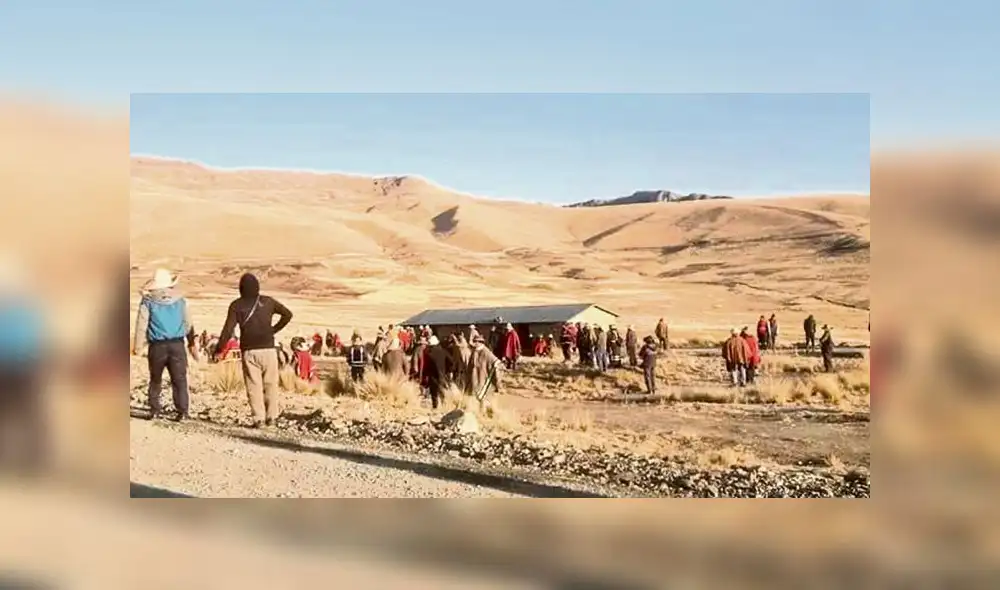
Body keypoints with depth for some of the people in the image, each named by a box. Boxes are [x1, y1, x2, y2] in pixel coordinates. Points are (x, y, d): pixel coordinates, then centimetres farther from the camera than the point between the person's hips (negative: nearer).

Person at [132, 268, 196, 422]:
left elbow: (141, 325, -2)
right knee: (179, 379, 5)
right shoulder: (180, 300, 5)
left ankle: (154, 411, 16)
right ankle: (182, 411, -1)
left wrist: (137, 346, 6)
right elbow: (189, 324, 10)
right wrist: (192, 342, 25)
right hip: (177, 344, 1)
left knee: (155, 380, 15)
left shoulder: (147, 302, -2)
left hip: (157, 346, -1)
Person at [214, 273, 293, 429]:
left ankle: (259, 418, -3)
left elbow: (228, 329, -9)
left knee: (254, 386, 2)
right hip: (268, 349, 1)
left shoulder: (237, 305, -3)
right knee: (270, 384, 10)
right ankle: (271, 416, 9)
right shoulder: (268, 301, 3)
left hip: (249, 351, -1)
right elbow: (287, 314, 10)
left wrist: (218, 349, -3)